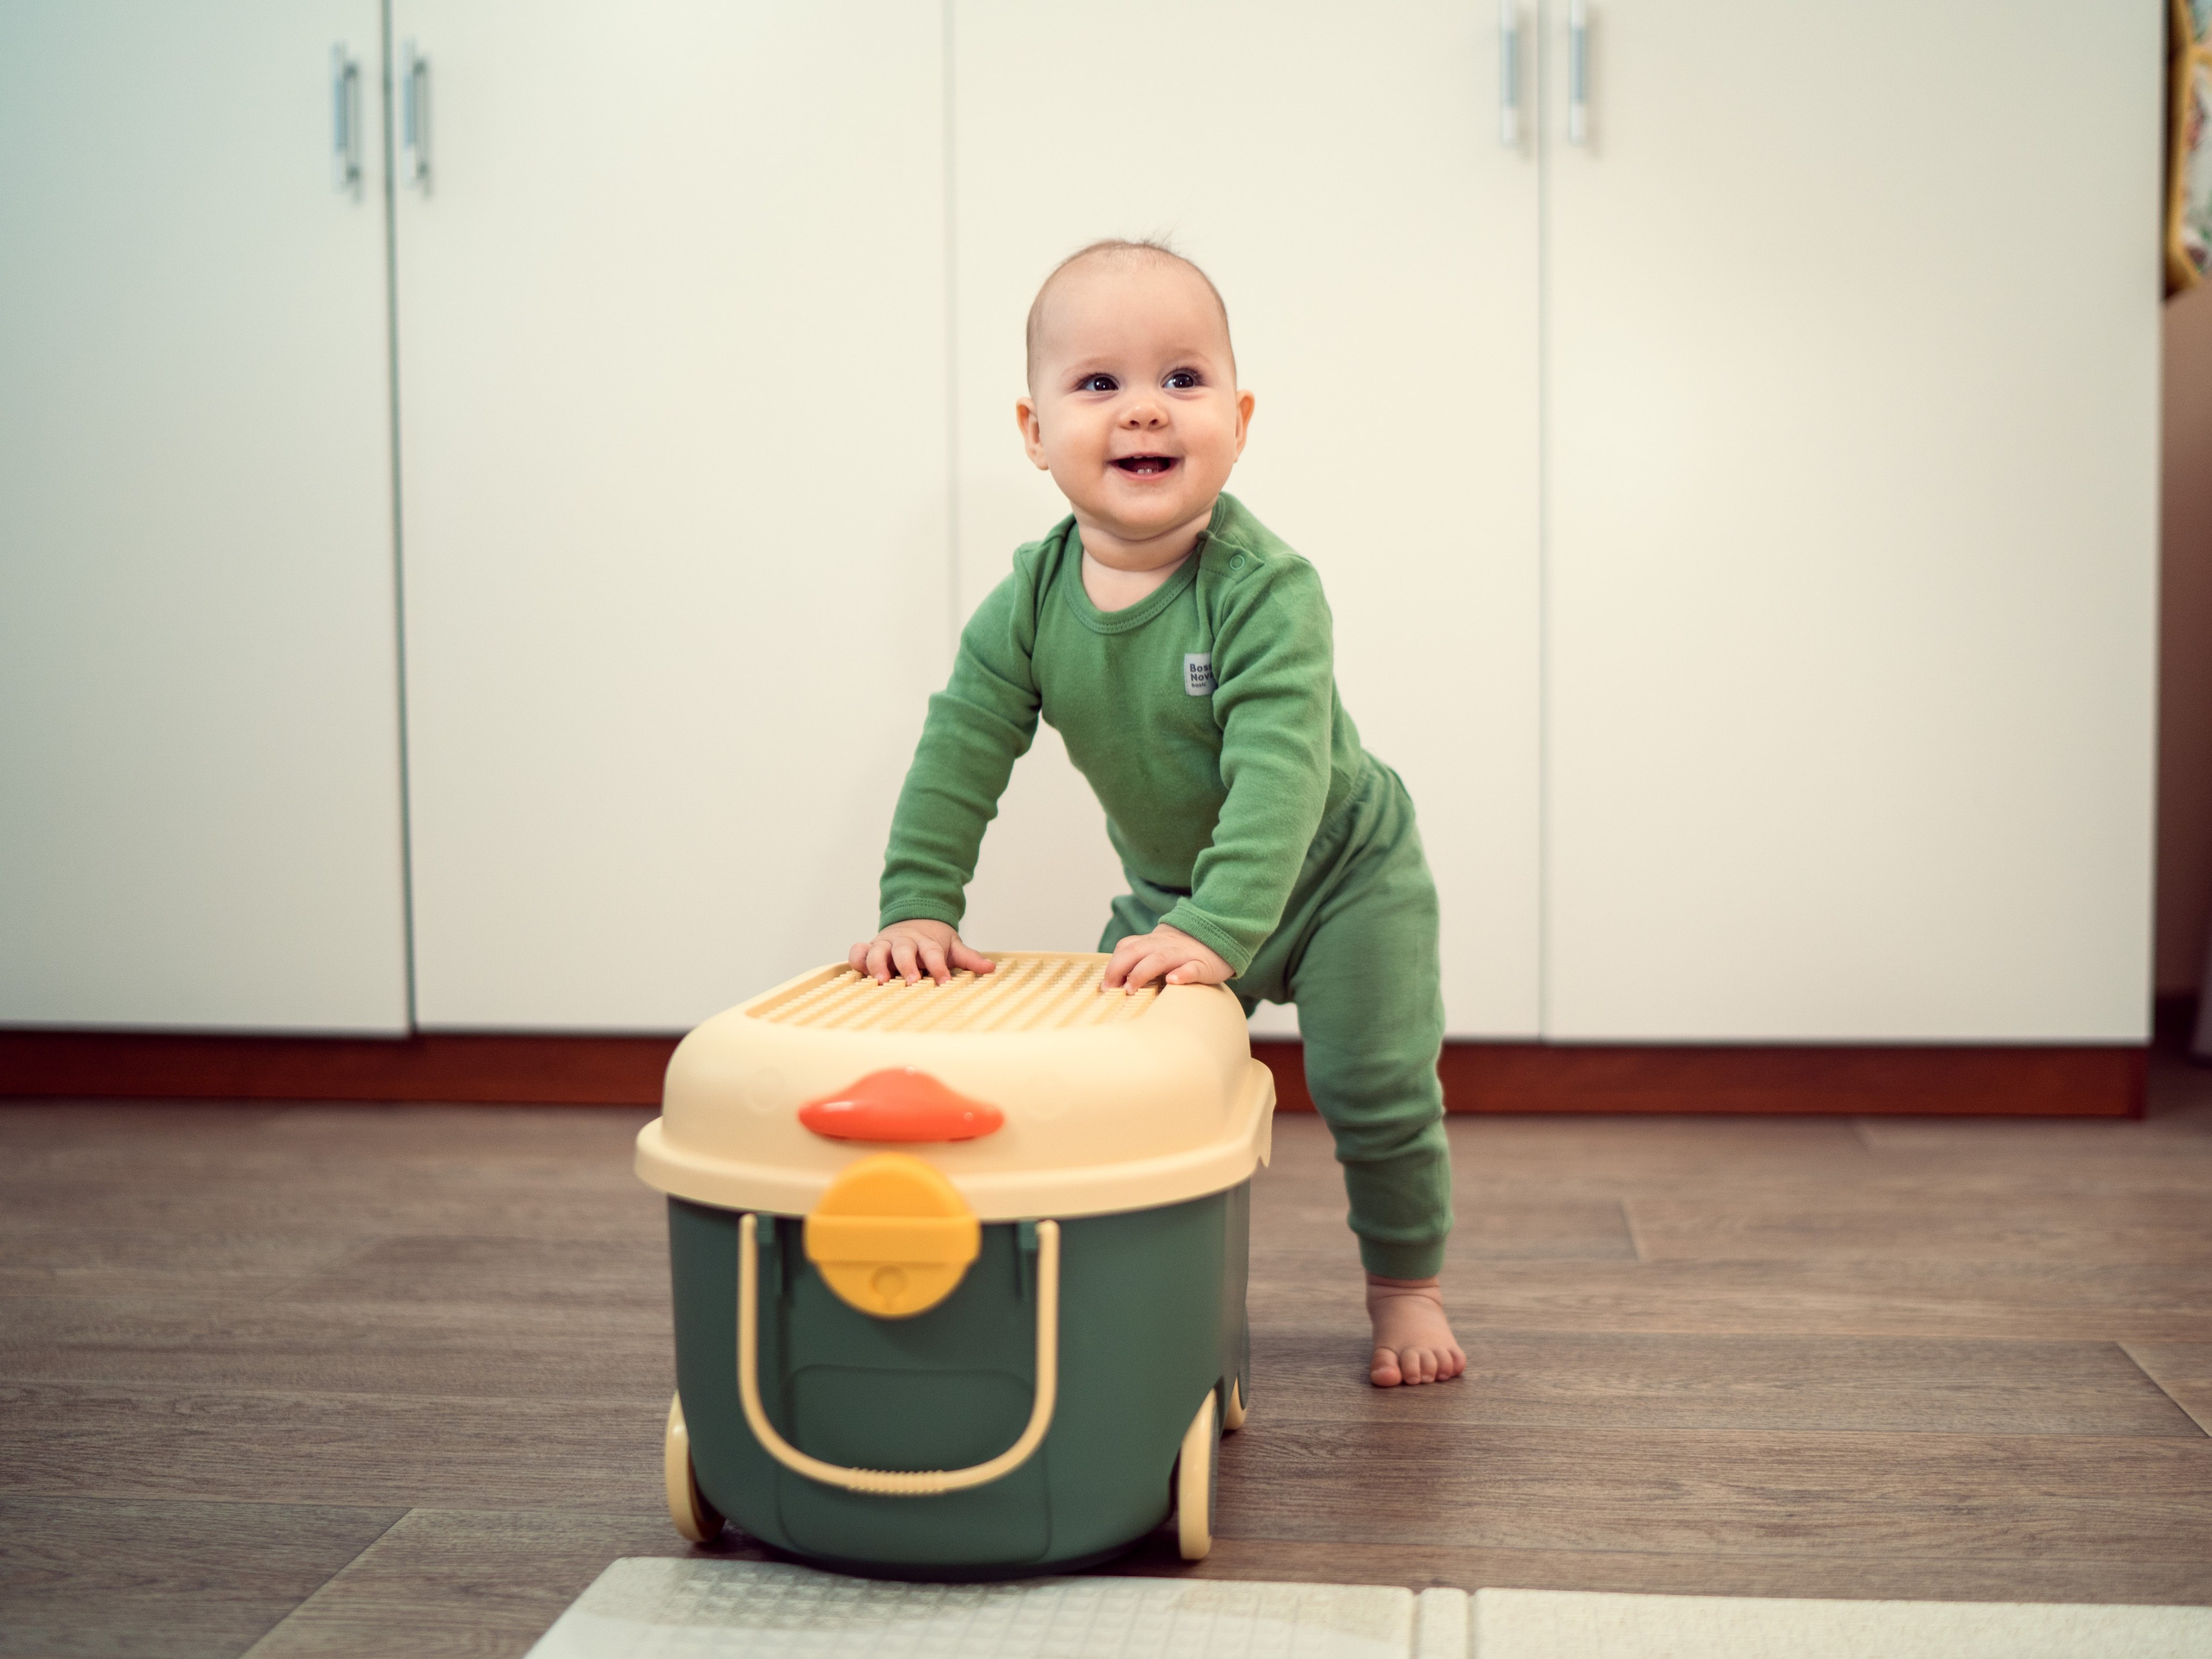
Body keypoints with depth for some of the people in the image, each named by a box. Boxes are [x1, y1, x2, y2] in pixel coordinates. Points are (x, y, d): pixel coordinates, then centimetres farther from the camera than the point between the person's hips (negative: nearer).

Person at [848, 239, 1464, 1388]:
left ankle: (1407, 1285, 20)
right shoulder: (1032, 599, -17)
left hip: (1339, 873, -4)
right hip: (1170, 890, 4)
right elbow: (961, 750, -14)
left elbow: (1279, 771, -41)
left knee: (1375, 1086, -5)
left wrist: (1215, 928, -50)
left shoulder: (1266, 589, -32)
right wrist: (918, 907, -23)